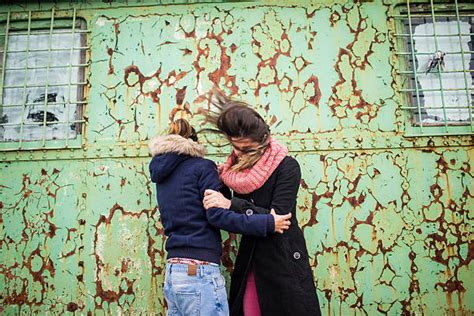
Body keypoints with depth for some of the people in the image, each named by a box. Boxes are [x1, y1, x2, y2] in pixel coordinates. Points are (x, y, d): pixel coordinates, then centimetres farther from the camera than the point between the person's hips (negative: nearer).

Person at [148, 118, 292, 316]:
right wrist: (267, 224, -11)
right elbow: (216, 216, -13)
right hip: (199, 273, -7)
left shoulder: (162, 174, 16)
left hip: (172, 273, 7)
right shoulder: (202, 167, -4)